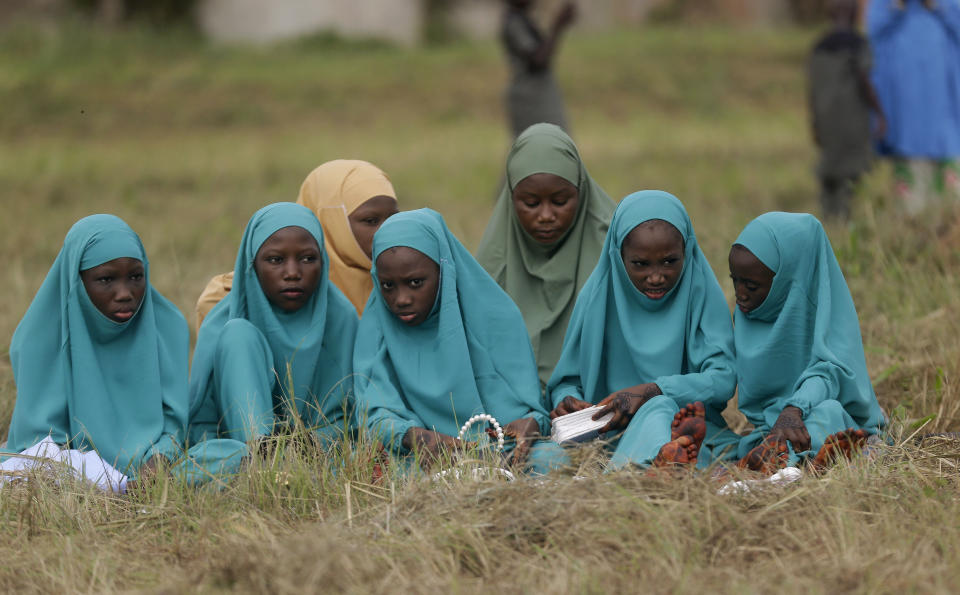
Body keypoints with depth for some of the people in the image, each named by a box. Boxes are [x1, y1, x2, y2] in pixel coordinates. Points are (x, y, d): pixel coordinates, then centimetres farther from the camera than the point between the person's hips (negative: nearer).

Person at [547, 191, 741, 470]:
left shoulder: (701, 293, 4)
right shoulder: (598, 296, 8)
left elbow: (724, 379, -8)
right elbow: (567, 381, 13)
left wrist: (650, 391, -23)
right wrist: (565, 401, -13)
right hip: (612, 434, 1)